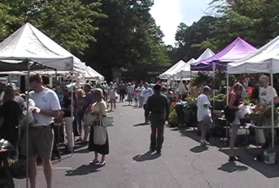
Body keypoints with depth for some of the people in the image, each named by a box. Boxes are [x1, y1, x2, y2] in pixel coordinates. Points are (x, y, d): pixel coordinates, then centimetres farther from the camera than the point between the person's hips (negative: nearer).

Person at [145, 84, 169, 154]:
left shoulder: (150, 98, -3)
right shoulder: (164, 98, -2)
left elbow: (147, 108, -4)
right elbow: (167, 108, -2)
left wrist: (147, 114, 9)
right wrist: (166, 117, 6)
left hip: (153, 116, 1)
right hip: (161, 117, -1)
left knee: (153, 133, 16)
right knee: (160, 134, 5)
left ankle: (152, 148, 22)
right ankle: (158, 149, 5)